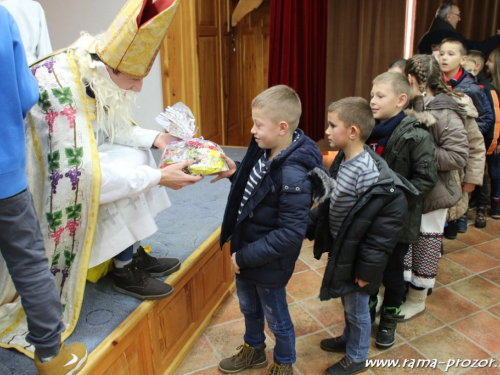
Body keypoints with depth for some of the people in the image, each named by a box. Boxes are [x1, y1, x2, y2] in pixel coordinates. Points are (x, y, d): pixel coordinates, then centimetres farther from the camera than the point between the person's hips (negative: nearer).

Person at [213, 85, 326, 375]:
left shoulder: (293, 176, -31)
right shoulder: (264, 150, -6)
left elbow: (291, 234, -28)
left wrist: (246, 256, -22)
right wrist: (235, 173, -6)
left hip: (269, 261, -8)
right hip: (245, 249, 8)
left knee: (276, 316, 17)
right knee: (248, 306, 28)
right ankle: (254, 350, 56)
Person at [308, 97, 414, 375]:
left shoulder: (369, 175, -30)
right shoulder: (342, 160, -2)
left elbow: (385, 226, -25)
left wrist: (368, 268, -19)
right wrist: (309, 226, 11)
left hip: (356, 255, -8)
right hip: (340, 249, 8)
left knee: (356, 308, 15)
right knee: (347, 303, 28)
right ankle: (349, 338, 52)